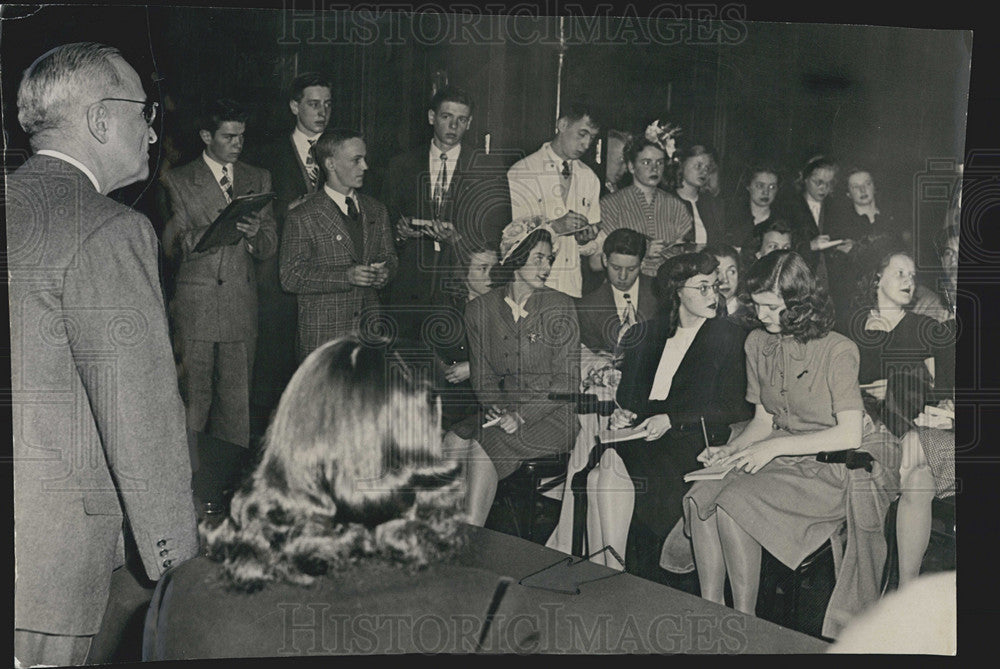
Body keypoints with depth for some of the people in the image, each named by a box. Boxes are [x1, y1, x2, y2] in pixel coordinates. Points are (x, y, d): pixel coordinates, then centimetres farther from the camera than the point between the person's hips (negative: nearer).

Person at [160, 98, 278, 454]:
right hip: (195, 304, -3)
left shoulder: (258, 178, 16)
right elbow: (172, 243, -4)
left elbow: (270, 245, 12)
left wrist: (254, 234, -11)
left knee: (237, 395, 4)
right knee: (193, 393, -2)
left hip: (243, 304, 3)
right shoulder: (178, 180, 5)